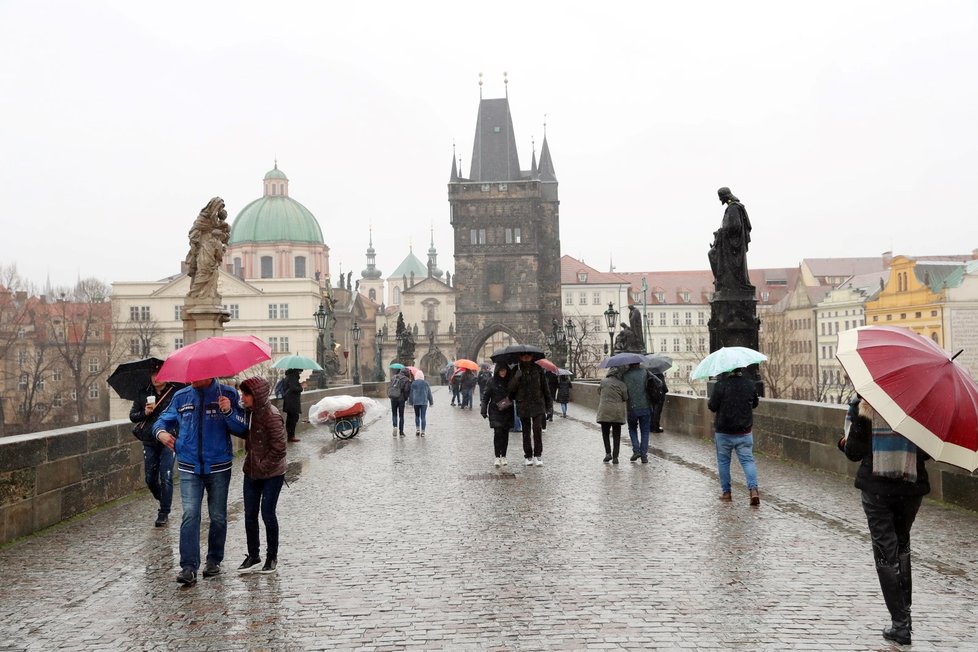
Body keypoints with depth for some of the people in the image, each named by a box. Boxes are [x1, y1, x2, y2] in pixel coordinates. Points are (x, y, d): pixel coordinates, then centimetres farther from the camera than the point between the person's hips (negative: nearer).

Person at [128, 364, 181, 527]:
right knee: (150, 479, 10)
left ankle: (164, 513, 5)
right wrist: (144, 413, -10)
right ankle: (163, 502, 37)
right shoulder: (143, 394, 6)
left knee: (166, 478, -5)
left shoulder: (176, 393, -5)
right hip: (149, 442, 4)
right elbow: (132, 415, 9)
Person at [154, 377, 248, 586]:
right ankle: (189, 567, -12)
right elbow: (164, 419, 15)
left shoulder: (227, 394, -3)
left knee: (218, 517, 10)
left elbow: (242, 429, -6)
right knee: (190, 515, -11)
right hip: (189, 469, 1)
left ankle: (214, 560, 27)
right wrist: (161, 432, -8)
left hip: (219, 468, -1)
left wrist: (229, 411, -24)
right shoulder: (181, 397, 5)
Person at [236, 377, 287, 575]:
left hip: (271, 474, -7)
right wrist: (250, 462, 7)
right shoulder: (249, 412, 2)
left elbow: (279, 448, -20)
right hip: (251, 473, 7)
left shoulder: (271, 415, -21)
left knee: (267, 514, 1)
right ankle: (253, 555, 23)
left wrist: (263, 466, -14)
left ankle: (272, 556, 17)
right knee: (250, 515, 9)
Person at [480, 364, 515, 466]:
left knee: (505, 434, 6)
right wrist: (483, 410, -6)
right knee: (498, 433, -11)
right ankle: (497, 457, -8)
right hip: (495, 411, -2)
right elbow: (485, 396, 0)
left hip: (508, 411, 3)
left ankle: (503, 456, 15)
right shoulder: (492, 381, -2)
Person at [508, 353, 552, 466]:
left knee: (537, 428, -12)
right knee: (526, 431, 7)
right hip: (523, 405, 1)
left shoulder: (538, 369, 2)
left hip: (537, 403, -1)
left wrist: (549, 402, 8)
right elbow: (511, 388, -5)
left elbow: (544, 386, 8)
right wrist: (516, 378, -22)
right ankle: (528, 456, 16)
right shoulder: (516, 371, 1)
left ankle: (538, 455, -1)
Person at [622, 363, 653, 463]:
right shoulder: (645, 372, -2)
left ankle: (636, 450, 4)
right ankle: (644, 455, 4)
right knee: (644, 431, 10)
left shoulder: (625, 375, -1)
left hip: (631, 408, 0)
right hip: (645, 407, 0)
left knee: (632, 429, 20)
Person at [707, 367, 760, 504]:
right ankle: (753, 489, -13)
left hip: (724, 431, -2)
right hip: (745, 431, 2)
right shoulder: (750, 384, -2)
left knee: (723, 461, 12)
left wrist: (708, 402, 10)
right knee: (747, 460, 4)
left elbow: (713, 406, -11)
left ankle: (726, 492, 17)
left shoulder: (720, 385, -15)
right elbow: (755, 404, 11)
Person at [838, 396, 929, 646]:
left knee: (885, 551, 4)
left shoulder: (861, 405, -8)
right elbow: (927, 451, -5)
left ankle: (900, 623, 1)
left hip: (876, 487, -2)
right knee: (902, 544, 23)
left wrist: (844, 443, 11)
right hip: (911, 485, 2)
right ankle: (905, 609, 25)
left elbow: (854, 452, -9)